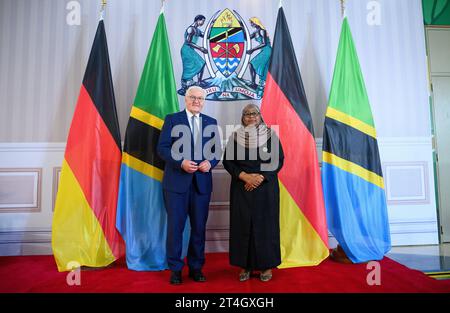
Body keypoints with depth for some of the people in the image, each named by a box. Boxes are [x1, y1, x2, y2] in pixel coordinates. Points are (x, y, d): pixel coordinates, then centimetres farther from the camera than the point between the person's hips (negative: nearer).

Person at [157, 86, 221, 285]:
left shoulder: (211, 122, 11)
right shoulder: (172, 119, 3)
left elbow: (217, 150, 10)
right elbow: (162, 148, -4)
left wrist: (210, 162, -11)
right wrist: (181, 162, -18)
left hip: (202, 182, 3)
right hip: (177, 181, -2)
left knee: (199, 227, 10)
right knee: (175, 226, 5)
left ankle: (196, 268, 27)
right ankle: (175, 269, 23)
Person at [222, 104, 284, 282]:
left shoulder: (271, 135, 1)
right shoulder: (235, 137, 4)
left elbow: (279, 160, -2)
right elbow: (227, 161, 1)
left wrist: (261, 177, -14)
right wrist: (244, 176, -13)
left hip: (266, 187, -1)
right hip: (241, 188, 1)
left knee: (265, 224, 3)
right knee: (243, 225, 4)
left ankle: (267, 265, 18)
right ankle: (245, 265, 17)